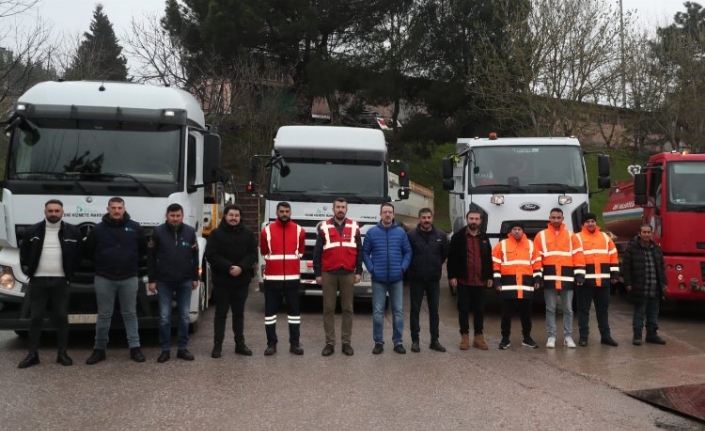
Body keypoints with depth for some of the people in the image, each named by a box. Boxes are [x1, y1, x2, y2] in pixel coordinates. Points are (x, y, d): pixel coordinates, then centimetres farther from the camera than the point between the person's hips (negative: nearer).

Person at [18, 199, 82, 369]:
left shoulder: (72, 231, 0)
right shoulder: (33, 231, 2)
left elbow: (79, 253, 10)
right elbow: (23, 252, 12)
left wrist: (71, 272, 7)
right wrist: (27, 269, 6)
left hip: (61, 281, 0)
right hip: (38, 281, 1)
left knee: (61, 317, 3)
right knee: (36, 318, 4)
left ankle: (62, 353, 11)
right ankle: (33, 354, 10)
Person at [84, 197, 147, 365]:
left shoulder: (134, 227, 1)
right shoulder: (99, 229, -1)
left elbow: (143, 249, 13)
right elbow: (88, 250, 10)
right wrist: (101, 263, 10)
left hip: (129, 278, 0)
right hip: (104, 278, 0)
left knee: (130, 314, 7)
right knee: (104, 315, 6)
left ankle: (135, 347, 12)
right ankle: (99, 349, 14)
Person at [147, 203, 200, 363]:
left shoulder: (190, 232, 2)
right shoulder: (158, 232, -4)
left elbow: (195, 256, 8)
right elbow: (150, 257, -1)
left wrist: (195, 278, 6)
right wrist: (152, 280, -3)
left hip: (185, 281, 2)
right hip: (164, 282, -2)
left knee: (184, 316, 7)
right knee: (164, 317, 1)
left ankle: (182, 348, 16)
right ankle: (165, 349, 10)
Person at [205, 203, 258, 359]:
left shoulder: (248, 234, 6)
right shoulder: (216, 234, -2)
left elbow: (252, 254, 0)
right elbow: (211, 255, -10)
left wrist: (241, 267, -17)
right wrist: (229, 267, -19)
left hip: (242, 281, 2)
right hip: (221, 280, -2)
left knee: (239, 313, 11)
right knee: (221, 313, 3)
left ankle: (240, 344, 18)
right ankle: (217, 345, 8)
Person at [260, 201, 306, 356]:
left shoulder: (299, 231, 4)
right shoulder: (267, 231, 0)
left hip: (292, 277, 1)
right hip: (272, 277, -1)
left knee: (294, 310, 5)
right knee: (270, 310, 3)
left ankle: (294, 343, 12)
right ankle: (271, 343, 11)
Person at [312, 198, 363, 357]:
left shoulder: (354, 227, 6)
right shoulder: (324, 227, 3)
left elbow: (359, 251, 8)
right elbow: (317, 252, 4)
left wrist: (358, 272, 0)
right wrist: (317, 274, 0)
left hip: (348, 274, 1)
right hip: (328, 274, -1)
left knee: (347, 309, 5)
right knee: (328, 309, 2)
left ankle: (346, 343, 13)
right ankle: (329, 343, 9)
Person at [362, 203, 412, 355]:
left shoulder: (401, 232, 3)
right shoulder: (372, 232, 0)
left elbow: (407, 252, 5)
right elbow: (365, 252, 2)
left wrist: (403, 267, -7)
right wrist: (371, 269, -7)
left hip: (397, 278, 1)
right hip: (378, 279, -1)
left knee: (398, 311, 6)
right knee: (378, 312, 2)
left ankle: (398, 342, 15)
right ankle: (378, 342, 11)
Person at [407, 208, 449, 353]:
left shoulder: (441, 236, 0)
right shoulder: (411, 235, -8)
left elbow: (446, 253, 12)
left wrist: (436, 265, 12)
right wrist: (413, 266, 5)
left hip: (434, 279, 2)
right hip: (416, 279, -2)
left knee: (434, 310, 8)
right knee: (415, 310, 5)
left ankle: (434, 340, 16)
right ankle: (415, 340, 12)